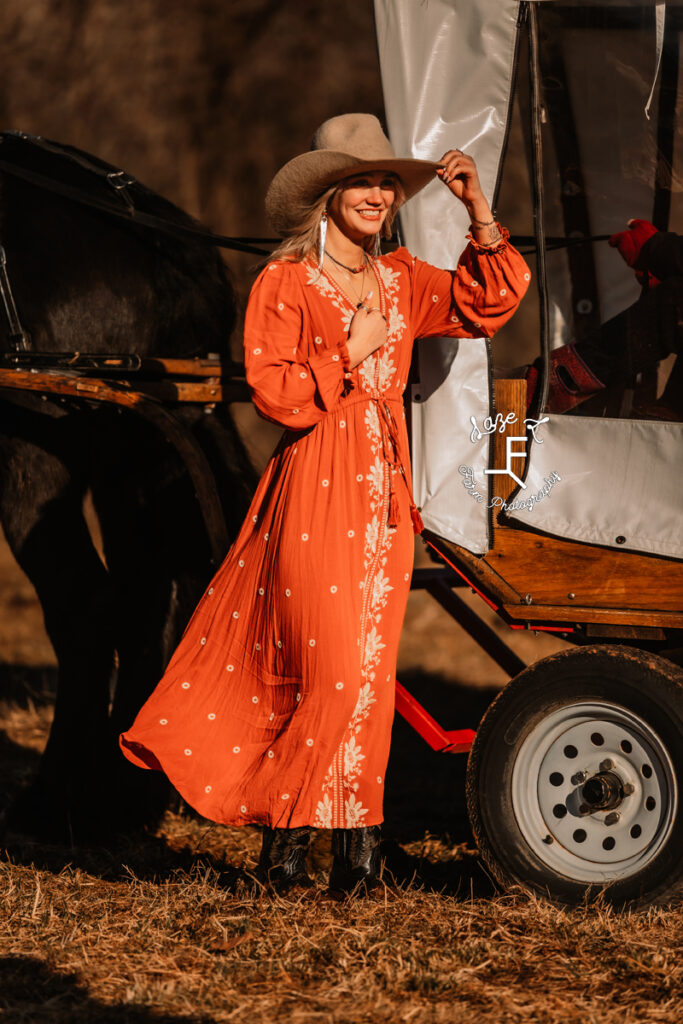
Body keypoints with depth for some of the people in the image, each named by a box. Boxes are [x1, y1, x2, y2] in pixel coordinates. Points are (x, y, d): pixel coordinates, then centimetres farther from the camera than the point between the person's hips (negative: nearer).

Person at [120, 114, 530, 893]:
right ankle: (284, 828, 4)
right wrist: (350, 354, -10)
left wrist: (478, 209, 9)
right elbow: (276, 395, -11)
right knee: (332, 673, -10)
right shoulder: (285, 284, -4)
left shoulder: (401, 282, 14)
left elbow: (492, 303, 17)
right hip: (314, 495, -6)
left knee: (373, 674, 3)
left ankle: (353, 833, 7)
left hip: (384, 497, 6)